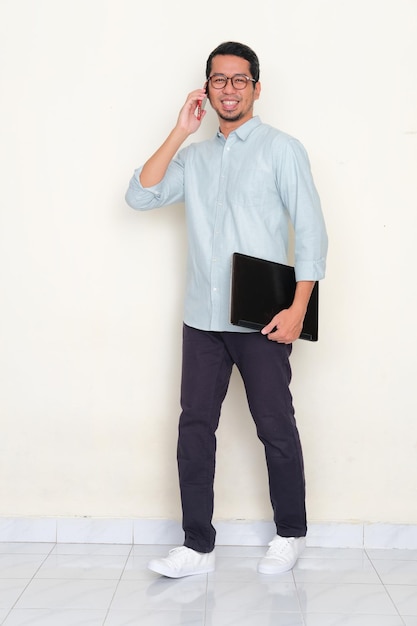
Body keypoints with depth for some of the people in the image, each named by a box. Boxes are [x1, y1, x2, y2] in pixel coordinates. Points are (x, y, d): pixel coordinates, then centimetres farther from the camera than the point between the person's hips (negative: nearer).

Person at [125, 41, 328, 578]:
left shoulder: (281, 149, 1)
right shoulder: (193, 156, 15)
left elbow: (311, 231, -4)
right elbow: (139, 196, 2)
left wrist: (297, 309, -13)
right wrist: (180, 132, -2)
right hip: (202, 317, 4)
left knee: (276, 428, 4)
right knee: (194, 427, 3)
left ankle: (291, 534, 23)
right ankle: (197, 546, 12)